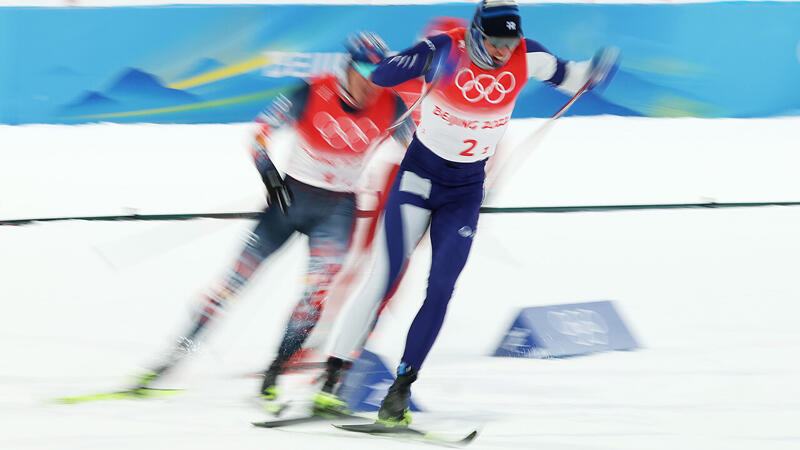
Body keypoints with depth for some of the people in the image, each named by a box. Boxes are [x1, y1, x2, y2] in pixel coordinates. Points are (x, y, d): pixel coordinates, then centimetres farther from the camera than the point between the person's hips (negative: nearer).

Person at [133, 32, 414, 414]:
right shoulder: (313, 95, -16)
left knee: (319, 289, -18)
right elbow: (261, 131, -10)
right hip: (292, 195, -1)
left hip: (338, 208, 1)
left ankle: (272, 377, -10)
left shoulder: (390, 108, -9)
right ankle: (179, 351, 2)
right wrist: (269, 174, -24)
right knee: (241, 274, -4)